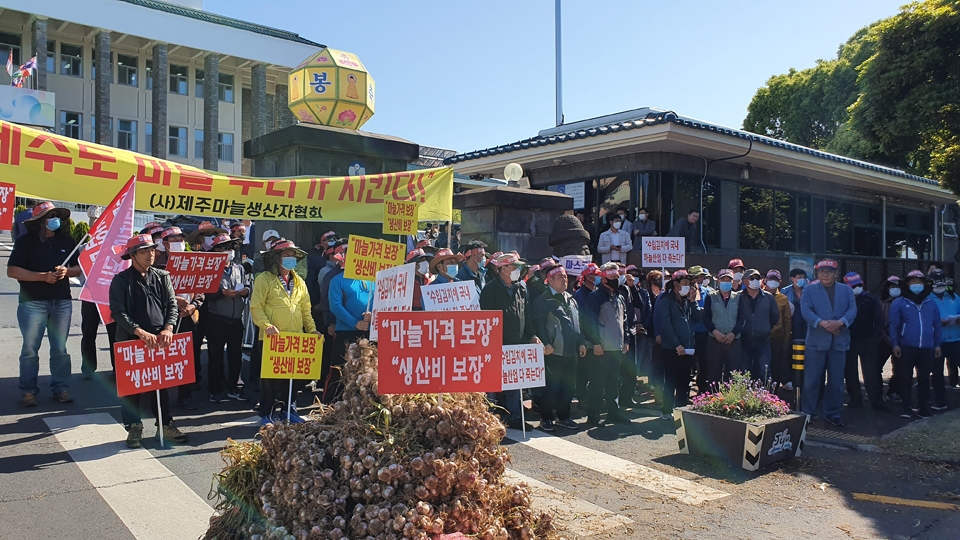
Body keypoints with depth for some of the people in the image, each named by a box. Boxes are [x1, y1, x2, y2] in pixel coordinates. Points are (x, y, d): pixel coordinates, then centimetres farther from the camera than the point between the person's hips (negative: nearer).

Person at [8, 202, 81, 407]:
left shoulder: (66, 240, 8)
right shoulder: (26, 240, -4)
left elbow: (78, 268, 13)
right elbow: (12, 270, -10)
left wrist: (67, 271, -10)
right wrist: (43, 276, -19)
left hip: (62, 302, 3)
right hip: (32, 303, -3)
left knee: (60, 349, 7)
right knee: (30, 350, 1)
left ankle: (61, 388, 14)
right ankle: (28, 391, 9)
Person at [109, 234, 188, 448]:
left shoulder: (162, 277, 8)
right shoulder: (121, 280, -2)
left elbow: (172, 305, 4)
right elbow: (118, 312, -10)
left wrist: (168, 328, -13)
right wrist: (141, 332, -21)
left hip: (160, 340, 3)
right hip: (131, 341, -3)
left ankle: (165, 425, 19)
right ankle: (134, 427, 18)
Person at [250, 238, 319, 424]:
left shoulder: (299, 282, 16)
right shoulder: (264, 279, -2)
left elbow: (306, 310, 17)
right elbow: (256, 307, -8)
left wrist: (312, 329, 4)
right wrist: (266, 326, -22)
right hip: (272, 338, -5)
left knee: (294, 376, 9)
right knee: (270, 376, 0)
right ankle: (266, 414, 10)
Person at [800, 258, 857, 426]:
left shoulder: (846, 290, 12)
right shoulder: (809, 290, 6)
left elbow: (852, 309, 0)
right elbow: (806, 310, -7)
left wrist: (840, 322, -19)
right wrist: (822, 323, -21)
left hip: (839, 341, 2)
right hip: (816, 340, -2)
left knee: (836, 381, 8)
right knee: (811, 380, 0)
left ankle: (834, 413, 19)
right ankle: (808, 413, 9)